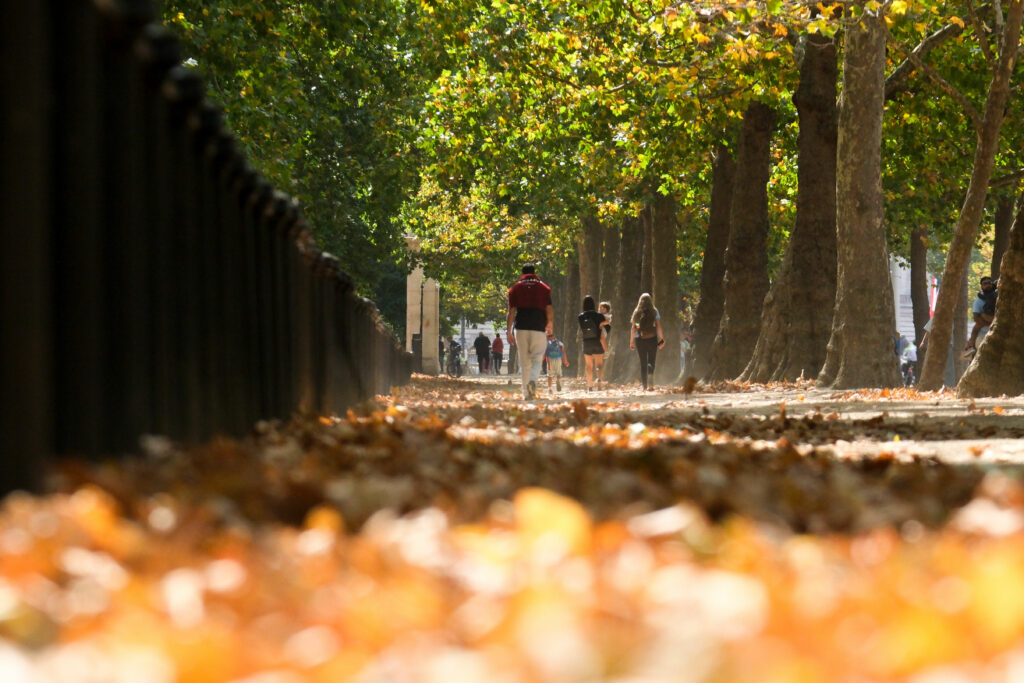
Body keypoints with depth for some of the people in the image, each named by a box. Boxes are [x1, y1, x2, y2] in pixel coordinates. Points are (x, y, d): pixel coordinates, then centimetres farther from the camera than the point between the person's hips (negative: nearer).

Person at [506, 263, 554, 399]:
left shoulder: (515, 288, 8)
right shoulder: (544, 288, 8)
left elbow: (511, 312, 3)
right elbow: (549, 310, 5)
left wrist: (509, 331, 5)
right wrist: (550, 325, 21)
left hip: (521, 328, 1)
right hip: (538, 327, -1)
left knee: (524, 362, 7)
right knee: (537, 360, 0)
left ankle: (526, 393, 5)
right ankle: (533, 381, -29)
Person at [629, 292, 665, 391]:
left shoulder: (637, 312, 4)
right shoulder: (654, 311, 0)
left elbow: (633, 327, 4)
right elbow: (658, 326, -3)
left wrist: (631, 341, 8)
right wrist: (661, 338, 2)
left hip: (639, 339, 1)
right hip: (652, 338, -1)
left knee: (642, 363, 8)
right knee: (651, 361, 2)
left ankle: (644, 385, 5)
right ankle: (650, 382, -24)